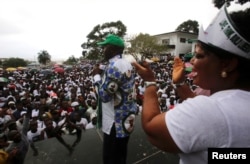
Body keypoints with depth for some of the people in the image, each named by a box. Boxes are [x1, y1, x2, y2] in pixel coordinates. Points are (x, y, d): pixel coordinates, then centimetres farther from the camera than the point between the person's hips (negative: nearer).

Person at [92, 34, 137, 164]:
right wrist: (102, 76, 7)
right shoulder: (126, 64, 8)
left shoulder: (114, 66, -23)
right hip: (126, 119, 9)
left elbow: (104, 96, -22)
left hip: (116, 123, -9)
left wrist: (97, 76, -9)